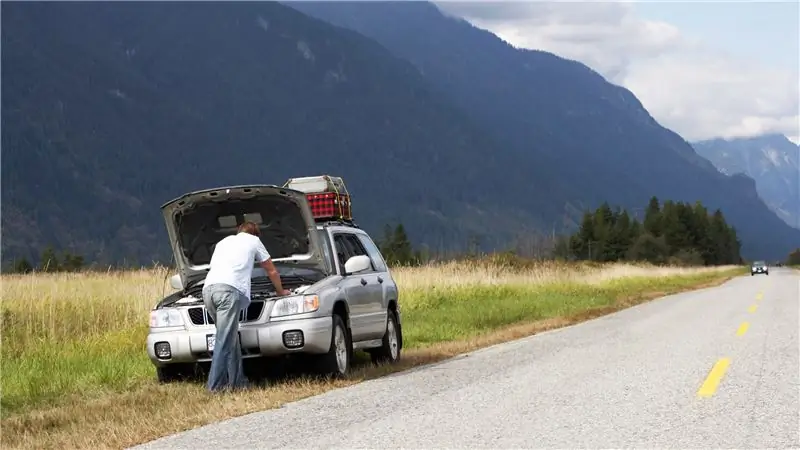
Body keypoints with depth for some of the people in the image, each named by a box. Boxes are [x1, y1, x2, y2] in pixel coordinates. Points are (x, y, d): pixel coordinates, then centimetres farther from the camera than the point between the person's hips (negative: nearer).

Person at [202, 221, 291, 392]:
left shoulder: (223, 242, 35)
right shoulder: (253, 241, 23)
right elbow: (272, 272, 31)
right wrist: (280, 291, 49)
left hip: (208, 288, 6)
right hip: (229, 289, -6)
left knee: (230, 338, 15)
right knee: (224, 340, -9)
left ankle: (237, 381, 15)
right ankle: (215, 386, -16)